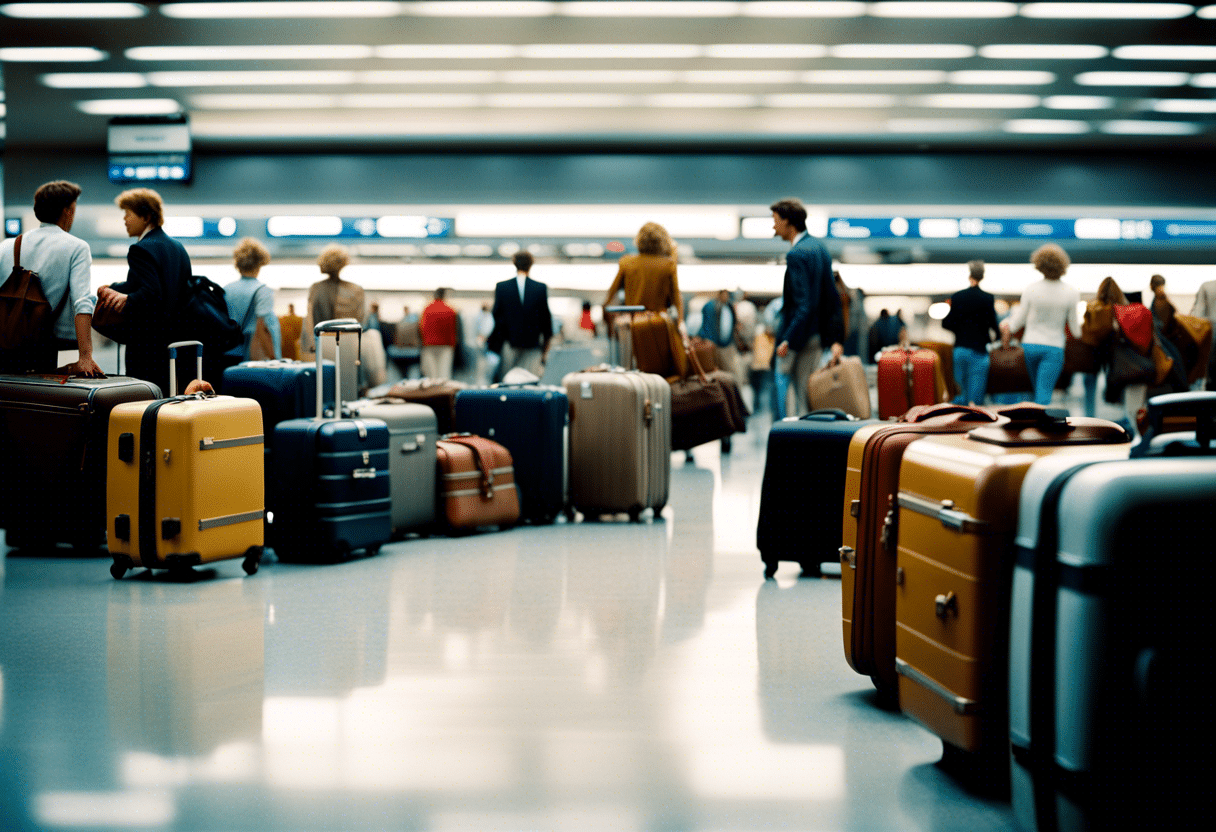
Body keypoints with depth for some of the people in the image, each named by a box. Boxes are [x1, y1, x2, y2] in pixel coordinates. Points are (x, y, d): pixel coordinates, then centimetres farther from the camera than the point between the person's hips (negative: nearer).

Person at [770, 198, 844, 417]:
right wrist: (836, 339, 12)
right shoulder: (818, 247, 13)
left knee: (802, 400, -5)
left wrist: (788, 341, -23)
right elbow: (833, 298, 13)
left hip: (802, 338, -10)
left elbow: (804, 305, -23)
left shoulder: (796, 254, -17)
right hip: (818, 336, 10)